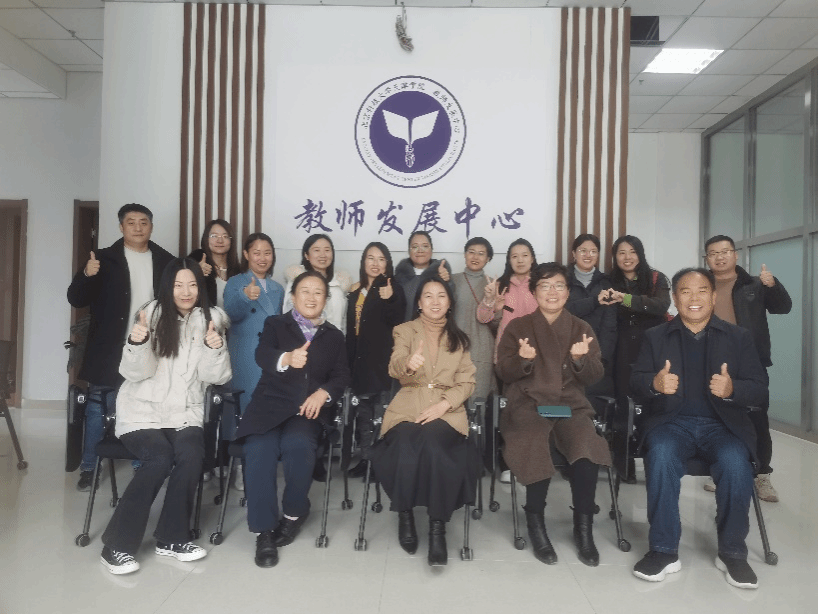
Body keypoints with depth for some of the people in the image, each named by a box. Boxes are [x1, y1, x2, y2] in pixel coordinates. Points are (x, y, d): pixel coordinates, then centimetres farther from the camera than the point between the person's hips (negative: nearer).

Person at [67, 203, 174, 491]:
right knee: (99, 409, 6)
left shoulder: (166, 261, 5)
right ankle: (89, 468, 21)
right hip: (110, 350, -1)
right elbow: (76, 299, -3)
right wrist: (86, 275, -23)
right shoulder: (104, 258, 0)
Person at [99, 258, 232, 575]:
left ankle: (172, 538, -8)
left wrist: (215, 349, -21)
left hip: (185, 411, 2)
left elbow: (215, 377, 0)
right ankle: (117, 545, -12)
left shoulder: (211, 319, 4)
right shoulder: (152, 314, -1)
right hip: (142, 410, -1)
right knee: (160, 458, -27)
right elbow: (135, 372, -6)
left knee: (191, 456, -26)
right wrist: (136, 343, -25)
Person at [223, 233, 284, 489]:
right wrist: (245, 296, -42)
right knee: (242, 408, -2)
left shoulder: (277, 289, 15)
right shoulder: (235, 283, -2)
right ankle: (239, 464, 9)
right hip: (243, 360, -5)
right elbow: (231, 313, -22)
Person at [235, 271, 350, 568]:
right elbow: (262, 355, -9)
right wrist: (286, 359, -34)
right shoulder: (275, 324, 12)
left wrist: (324, 393, -15)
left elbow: (342, 376, 9)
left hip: (309, 409, 1)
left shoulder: (334, 336, 18)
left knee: (298, 445, -30)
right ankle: (264, 531, -13)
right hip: (271, 404, 0)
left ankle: (294, 512, -4)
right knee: (260, 451, -29)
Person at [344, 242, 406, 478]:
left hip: (381, 359, -6)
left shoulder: (392, 289, -4)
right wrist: (349, 360, 16)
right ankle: (366, 457, 21)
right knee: (363, 409, 11)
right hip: (359, 359, 7)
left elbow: (396, 323, -16)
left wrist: (389, 300, -32)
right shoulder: (356, 292, 14)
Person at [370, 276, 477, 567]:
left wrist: (443, 404, -11)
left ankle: (438, 527, -23)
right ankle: (405, 514, -9)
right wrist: (408, 364, -33)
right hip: (408, 408, 0)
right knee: (406, 447, -32)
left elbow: (467, 382, 8)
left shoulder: (459, 338, 15)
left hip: (447, 410, 0)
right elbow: (394, 369, -8)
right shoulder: (404, 330, 10)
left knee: (431, 443, -33)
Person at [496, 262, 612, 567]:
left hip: (571, 403, 1)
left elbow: (594, 377, 6)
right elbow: (504, 372, 4)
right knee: (535, 446, -33)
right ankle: (536, 523, -11)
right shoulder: (517, 326, 10)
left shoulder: (581, 328, 13)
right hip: (528, 403, -1)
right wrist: (522, 359, -18)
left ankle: (583, 527, -10)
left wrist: (581, 359, -16)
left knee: (587, 448, -30)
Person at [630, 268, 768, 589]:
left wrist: (732, 389, -21)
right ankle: (664, 551, -16)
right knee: (661, 455, -31)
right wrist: (655, 384, -24)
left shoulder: (739, 337, 10)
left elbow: (759, 392, 2)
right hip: (671, 421, 0)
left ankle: (732, 553, -7)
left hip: (722, 423, 0)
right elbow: (635, 384, 1)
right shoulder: (655, 336, 10)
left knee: (735, 462, -30)